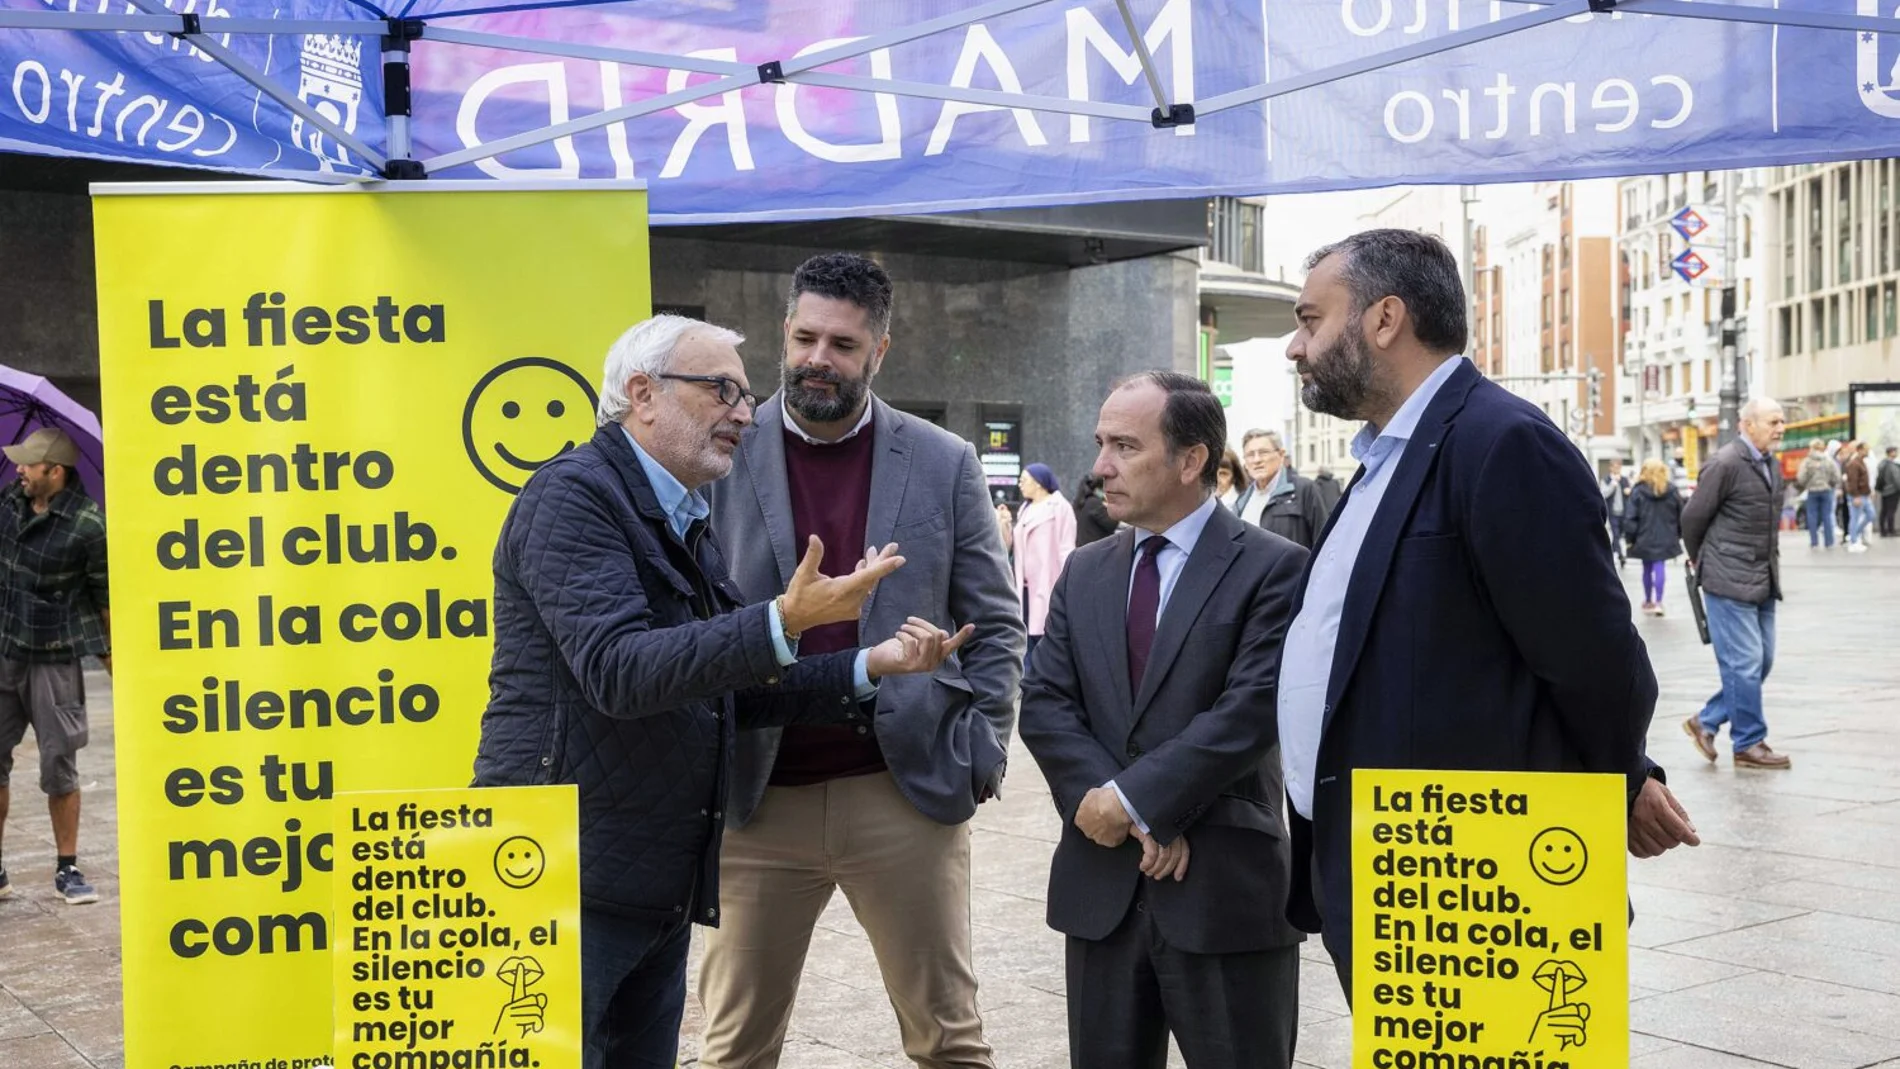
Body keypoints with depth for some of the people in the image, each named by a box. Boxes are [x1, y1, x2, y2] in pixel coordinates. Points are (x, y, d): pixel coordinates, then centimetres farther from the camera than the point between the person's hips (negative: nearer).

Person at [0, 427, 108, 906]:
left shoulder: (88, 524, -13)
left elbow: (106, 596, -6)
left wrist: (112, 656, -1)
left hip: (54, 659, -5)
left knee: (59, 766, 2)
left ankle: (67, 870, 14)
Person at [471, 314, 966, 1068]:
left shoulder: (688, 522, 14)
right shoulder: (573, 495, -13)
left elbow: (727, 689, 16)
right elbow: (618, 671, -25)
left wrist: (870, 666, 7)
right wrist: (786, 622, -31)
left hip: (660, 885, 9)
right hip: (569, 881, -8)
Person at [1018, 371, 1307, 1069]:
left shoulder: (1272, 568, -6)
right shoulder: (1084, 573, 10)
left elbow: (1250, 712, -16)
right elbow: (1044, 705, 2)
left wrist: (1133, 799, -17)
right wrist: (1135, 821, -12)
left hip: (1225, 887, -5)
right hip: (1100, 884, 5)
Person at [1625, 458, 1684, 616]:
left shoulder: (1638, 491, -6)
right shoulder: (1672, 490, 2)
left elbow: (1631, 517, -8)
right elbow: (1681, 515, 8)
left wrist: (1629, 538, -1)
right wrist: (1679, 535, 19)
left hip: (1645, 538, -1)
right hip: (1665, 538, 1)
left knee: (1647, 568, 12)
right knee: (1660, 567, -1)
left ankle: (1648, 601, 23)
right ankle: (1658, 601, -10)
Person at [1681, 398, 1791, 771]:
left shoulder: (1770, 465, 12)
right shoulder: (1726, 464, -14)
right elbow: (1692, 516, -8)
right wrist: (1702, 561, 6)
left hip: (1762, 581, 8)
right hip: (1730, 581, -8)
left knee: (1762, 661, 10)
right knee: (1744, 663, -4)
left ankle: (1706, 721, 22)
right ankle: (1749, 744, 7)